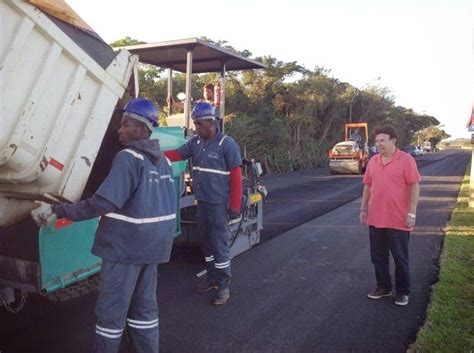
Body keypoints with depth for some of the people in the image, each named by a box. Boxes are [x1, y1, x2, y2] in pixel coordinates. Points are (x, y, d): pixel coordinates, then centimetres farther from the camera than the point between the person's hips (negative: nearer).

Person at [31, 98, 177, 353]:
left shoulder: (128, 158, -17)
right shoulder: (163, 160, 9)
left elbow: (103, 203, -24)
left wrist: (57, 211, -18)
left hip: (125, 246, -8)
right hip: (152, 244, 8)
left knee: (110, 311, 7)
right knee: (145, 306, 17)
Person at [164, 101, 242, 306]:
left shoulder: (227, 144, -12)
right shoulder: (195, 142, 8)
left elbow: (236, 175, -12)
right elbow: (177, 154, 6)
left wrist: (235, 204, -14)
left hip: (219, 204, -7)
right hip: (202, 202, 7)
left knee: (219, 244, -3)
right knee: (206, 243, 15)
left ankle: (224, 287, 9)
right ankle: (212, 279, 30)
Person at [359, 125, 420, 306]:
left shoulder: (406, 160, -9)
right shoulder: (373, 161, 7)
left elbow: (414, 186, -11)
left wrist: (412, 213, -14)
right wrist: (363, 208, 10)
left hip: (398, 220, -5)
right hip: (375, 219, 5)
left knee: (400, 258, 8)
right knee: (378, 256, 14)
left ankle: (403, 292, 23)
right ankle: (383, 287, 30)